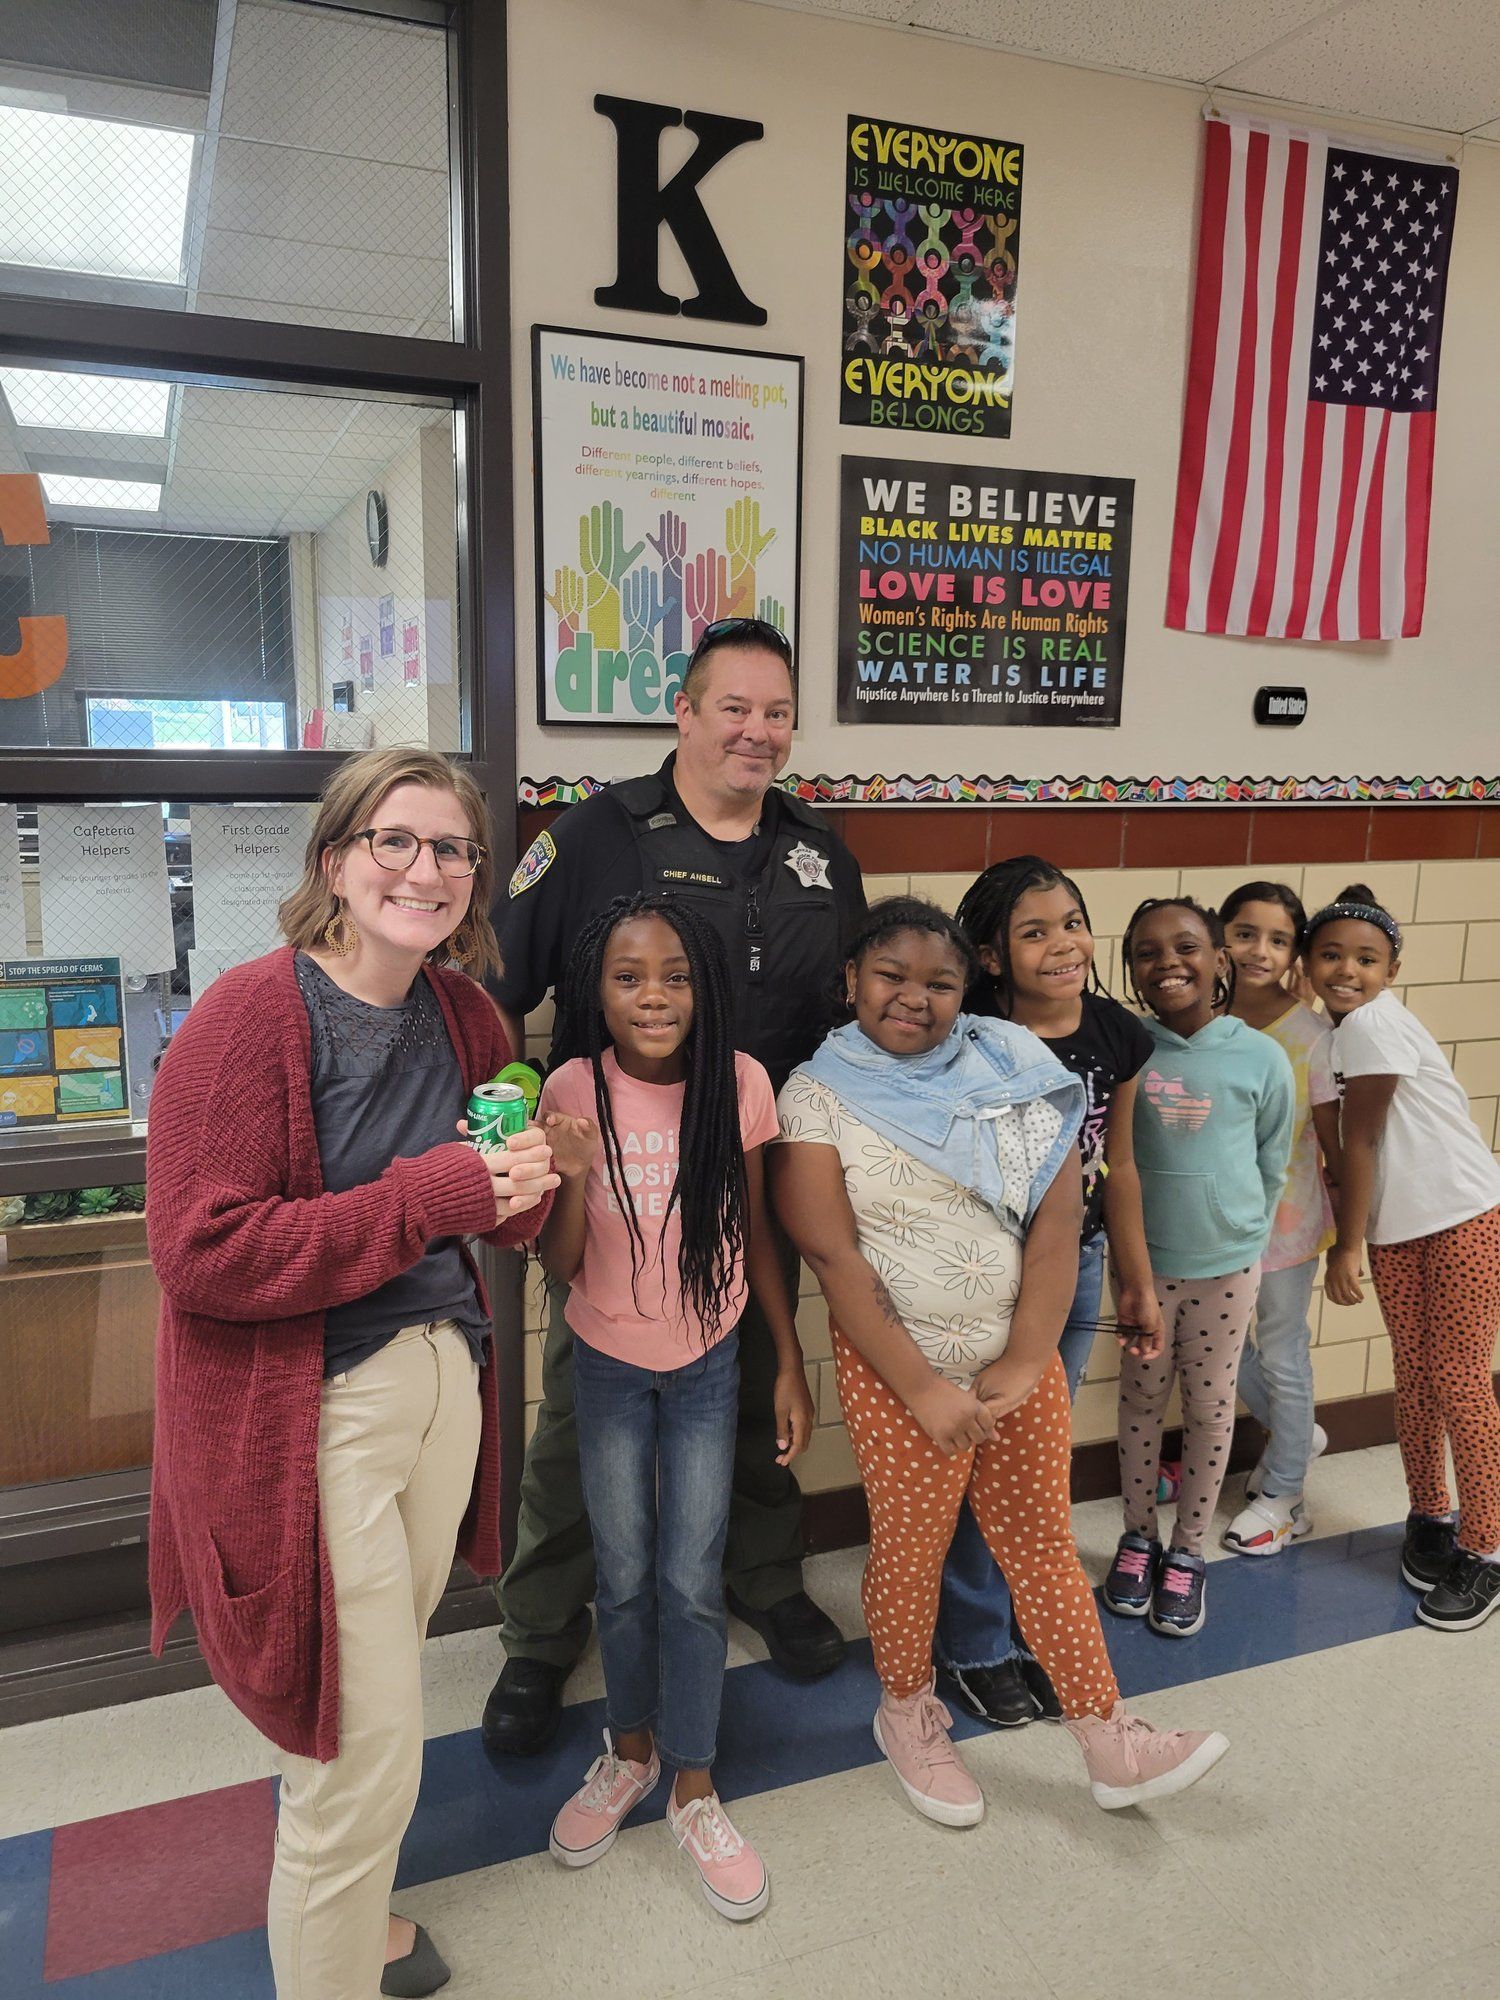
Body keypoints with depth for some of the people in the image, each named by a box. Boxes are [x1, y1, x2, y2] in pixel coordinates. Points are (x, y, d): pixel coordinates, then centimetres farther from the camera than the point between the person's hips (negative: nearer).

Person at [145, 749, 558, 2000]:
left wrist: (523, 1182, -10)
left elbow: (506, 1225, 14)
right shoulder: (249, 1017, -17)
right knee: (363, 1761, 1)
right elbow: (201, 1252, -22)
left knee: (380, 1698, 25)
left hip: (441, 1380, 7)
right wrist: (426, 1199, -25)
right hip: (305, 1416, -7)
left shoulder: (463, 1016, 5)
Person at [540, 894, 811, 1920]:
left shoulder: (739, 1083, -14)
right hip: (609, 1364, 0)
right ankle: (630, 1749, 40)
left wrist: (792, 1365, 1)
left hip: (708, 1362, 0)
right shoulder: (575, 1091, -16)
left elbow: (756, 1234, -2)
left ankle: (693, 1786, 27)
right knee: (624, 1577, 15)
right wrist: (576, 1175, -32)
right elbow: (561, 1266, -13)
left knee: (693, 1583, 6)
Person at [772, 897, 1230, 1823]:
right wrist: (924, 1390, -15)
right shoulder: (819, 1095, -7)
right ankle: (908, 1715, 36)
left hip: (1021, 1359, 3)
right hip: (896, 1369, -2)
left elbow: (1058, 1220, -5)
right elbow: (833, 1256, -13)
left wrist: (1023, 1366, -10)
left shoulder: (1012, 1069, -1)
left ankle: (1109, 1739, 27)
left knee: (1042, 1540, 14)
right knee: (912, 1549, 11)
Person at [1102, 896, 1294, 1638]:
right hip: (1142, 1260, 0)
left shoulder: (1261, 1058, -9)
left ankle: (1187, 1552, 30)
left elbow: (1271, 1162, 4)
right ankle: (1138, 1537, 33)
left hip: (1226, 1263, 0)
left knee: (1209, 1408, 12)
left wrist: (1239, 1232, 7)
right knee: (1141, 1399, 14)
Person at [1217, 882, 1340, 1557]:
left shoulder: (1311, 1035, -14)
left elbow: (1333, 1139, -7)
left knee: (1283, 1357, 10)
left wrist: (1347, 1228, -4)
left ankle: (1283, 1494, 32)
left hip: (1286, 1220, -4)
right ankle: (1297, 1432, 46)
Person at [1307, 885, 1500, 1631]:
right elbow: (1350, 1145, 5)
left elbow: (1360, 1141, -15)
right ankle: (1429, 1518, 31)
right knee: (1415, 1379, 13)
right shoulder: (1335, 1030, 6)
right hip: (1396, 1232, 7)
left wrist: (1347, 1247, -9)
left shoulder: (1372, 1021, -18)